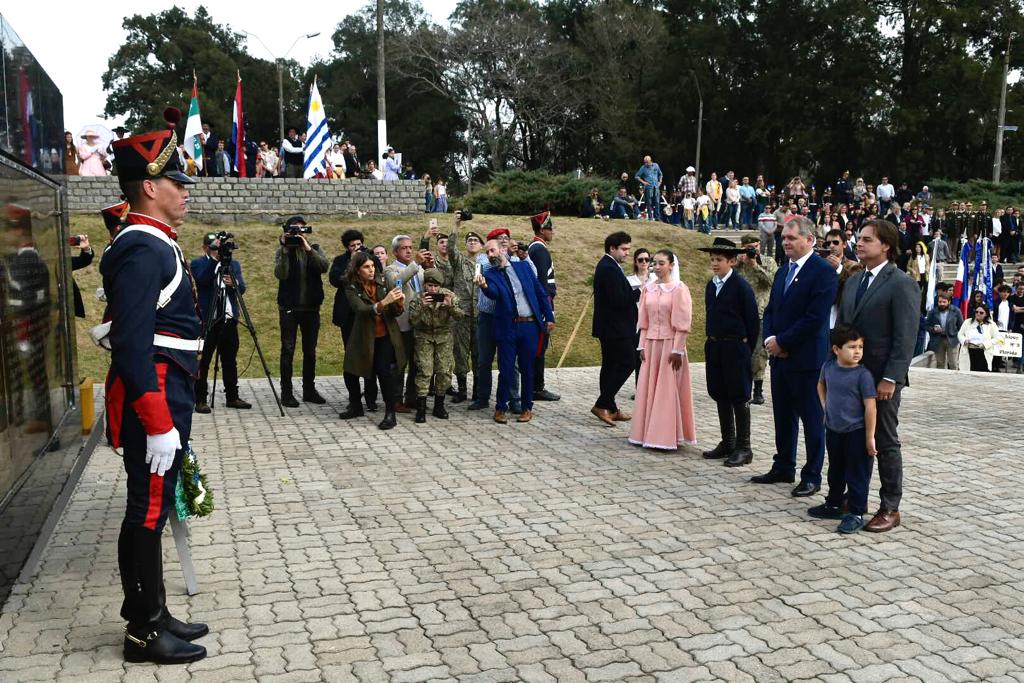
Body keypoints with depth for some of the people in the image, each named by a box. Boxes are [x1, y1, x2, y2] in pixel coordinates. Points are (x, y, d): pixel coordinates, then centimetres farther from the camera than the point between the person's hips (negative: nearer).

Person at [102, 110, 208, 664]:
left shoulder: (154, 244, 15)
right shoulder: (142, 249, -17)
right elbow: (131, 346, -23)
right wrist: (158, 423, -25)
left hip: (167, 394, 10)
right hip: (153, 398, -10)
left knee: (154, 507, 15)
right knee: (148, 511, 0)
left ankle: (154, 615, 27)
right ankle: (144, 631, 13)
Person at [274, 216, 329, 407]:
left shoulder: (315, 249, 6)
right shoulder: (282, 251, 0)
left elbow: (324, 267, -14)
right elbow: (280, 274, -18)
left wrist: (307, 248, -21)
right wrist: (285, 250, -23)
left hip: (311, 308, 3)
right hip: (289, 308, -2)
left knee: (310, 351, 10)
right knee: (288, 350, -1)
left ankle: (309, 389, 20)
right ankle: (286, 392, 5)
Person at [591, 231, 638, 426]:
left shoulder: (606, 266, 15)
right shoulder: (610, 269, -18)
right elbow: (618, 300, -25)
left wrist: (633, 293, 5)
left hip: (609, 327, 11)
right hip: (615, 328, -11)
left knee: (610, 366, 13)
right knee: (626, 364, -7)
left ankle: (610, 408, 20)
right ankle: (602, 405, -7)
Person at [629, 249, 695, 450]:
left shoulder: (679, 289, -8)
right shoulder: (647, 288, 7)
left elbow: (682, 323, -10)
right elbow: (644, 320, 11)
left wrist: (677, 350, -13)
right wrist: (642, 345, 5)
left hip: (670, 344, -5)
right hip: (651, 344, 5)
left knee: (668, 390, 0)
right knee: (648, 389, 8)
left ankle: (668, 436, 7)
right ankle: (648, 433, 17)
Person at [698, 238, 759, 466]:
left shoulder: (742, 287, -10)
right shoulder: (711, 285, 10)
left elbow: (752, 321, -8)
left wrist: (747, 351, -6)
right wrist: (711, 343, 10)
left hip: (735, 347, -7)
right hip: (714, 347, 7)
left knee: (739, 398, 0)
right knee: (720, 396, 12)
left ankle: (743, 448, 8)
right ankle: (727, 443, 24)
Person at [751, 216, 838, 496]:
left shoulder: (823, 272, -12)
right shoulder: (783, 272, 14)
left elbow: (815, 318, -19)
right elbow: (770, 310, 15)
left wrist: (781, 341, -15)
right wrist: (769, 339, -3)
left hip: (806, 358, -8)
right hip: (780, 357, 8)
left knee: (812, 419, 3)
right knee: (783, 417, 16)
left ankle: (812, 477, 13)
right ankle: (783, 468, 28)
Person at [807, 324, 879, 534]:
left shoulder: (863, 374, -18)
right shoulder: (828, 366, -3)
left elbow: (870, 407, -18)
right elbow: (821, 385, 21)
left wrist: (870, 437, -17)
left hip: (856, 432, -6)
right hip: (833, 429, 6)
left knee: (857, 475, 3)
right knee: (835, 471, 21)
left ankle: (856, 514, 10)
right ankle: (834, 505, 36)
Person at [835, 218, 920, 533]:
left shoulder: (901, 284, -10)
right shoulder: (853, 282, 13)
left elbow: (906, 338, -15)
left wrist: (890, 378, -20)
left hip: (882, 379, -7)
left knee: (886, 442, 3)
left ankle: (890, 509, 13)